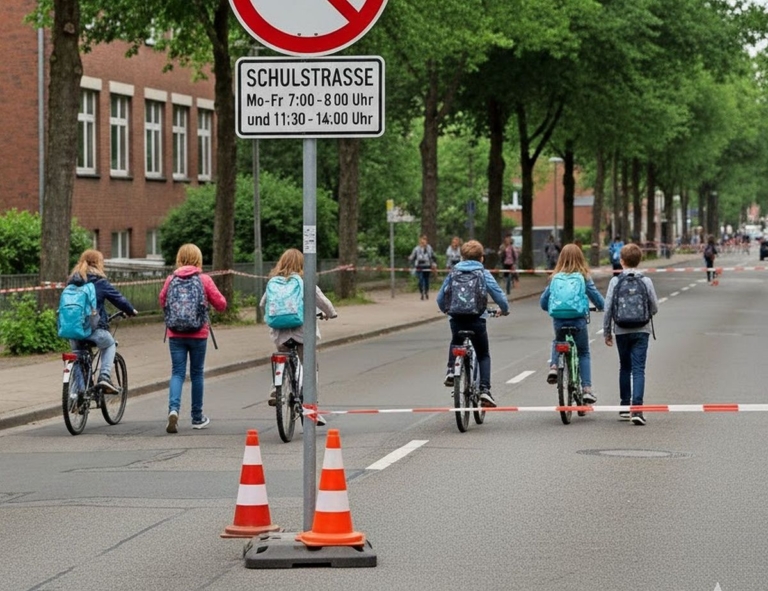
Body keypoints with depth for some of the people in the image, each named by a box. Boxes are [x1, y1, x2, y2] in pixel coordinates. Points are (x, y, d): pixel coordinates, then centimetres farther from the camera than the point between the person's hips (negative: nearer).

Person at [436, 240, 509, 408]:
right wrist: (504, 309, 19)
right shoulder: (484, 273, 1)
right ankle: (484, 389, -3)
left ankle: (451, 369, 11)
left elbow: (440, 297, 13)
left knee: (455, 344, 34)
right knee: (483, 355, 13)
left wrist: (445, 309, 34)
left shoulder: (454, 273, 8)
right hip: (477, 319, -2)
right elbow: (498, 295, -2)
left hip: (456, 318, 2)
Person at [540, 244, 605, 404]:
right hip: (578, 320, -2)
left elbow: (543, 302, 9)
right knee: (584, 354, 16)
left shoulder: (555, 278, 3)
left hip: (558, 320, 2)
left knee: (557, 342, 33)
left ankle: (553, 366, 7)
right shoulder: (584, 277, -2)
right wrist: (602, 307, 25)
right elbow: (596, 297, 3)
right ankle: (587, 389, 7)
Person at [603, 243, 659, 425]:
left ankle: (624, 407, 21)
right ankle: (636, 408, -18)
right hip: (641, 331, -1)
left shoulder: (615, 281, -4)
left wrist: (607, 332, 7)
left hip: (621, 331, 1)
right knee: (638, 369, -4)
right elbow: (654, 308, 2)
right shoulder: (646, 281, -3)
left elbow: (608, 308, -3)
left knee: (624, 368, 16)